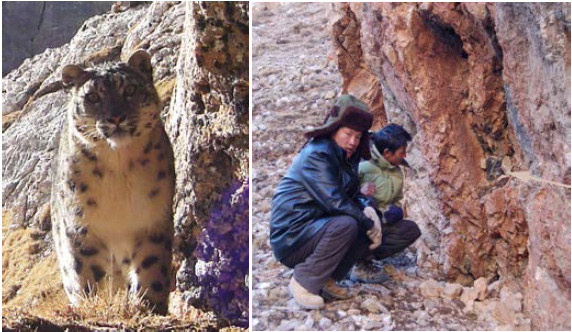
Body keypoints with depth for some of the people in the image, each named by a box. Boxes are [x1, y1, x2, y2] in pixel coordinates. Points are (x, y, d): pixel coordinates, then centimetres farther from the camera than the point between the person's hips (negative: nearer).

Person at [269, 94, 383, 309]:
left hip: (314, 225, 9)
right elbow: (334, 201, -24)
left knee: (366, 224, -4)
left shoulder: (346, 157, 12)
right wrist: (368, 222, -17)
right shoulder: (317, 154, -17)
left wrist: (367, 209, -10)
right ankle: (303, 283, -16)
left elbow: (351, 195, 13)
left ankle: (327, 279, 4)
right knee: (346, 224, -31)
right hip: (290, 237, -9)